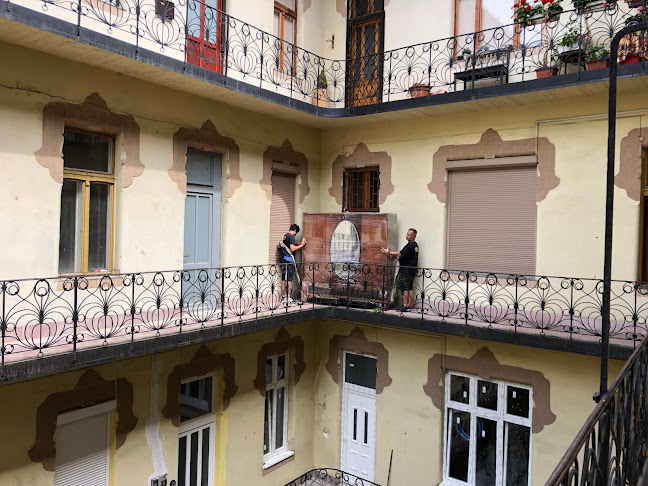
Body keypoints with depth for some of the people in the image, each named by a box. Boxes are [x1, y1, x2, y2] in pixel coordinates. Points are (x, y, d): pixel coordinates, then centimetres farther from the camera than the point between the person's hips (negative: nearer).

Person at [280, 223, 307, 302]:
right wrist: (301, 245, -7)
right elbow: (292, 249, -19)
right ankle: (288, 297, -2)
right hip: (289, 259, -9)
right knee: (289, 279, -4)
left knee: (284, 279, 10)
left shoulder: (284, 236, 17)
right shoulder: (291, 236, -11)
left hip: (283, 259, 9)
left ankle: (284, 296, 13)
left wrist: (301, 244, 22)